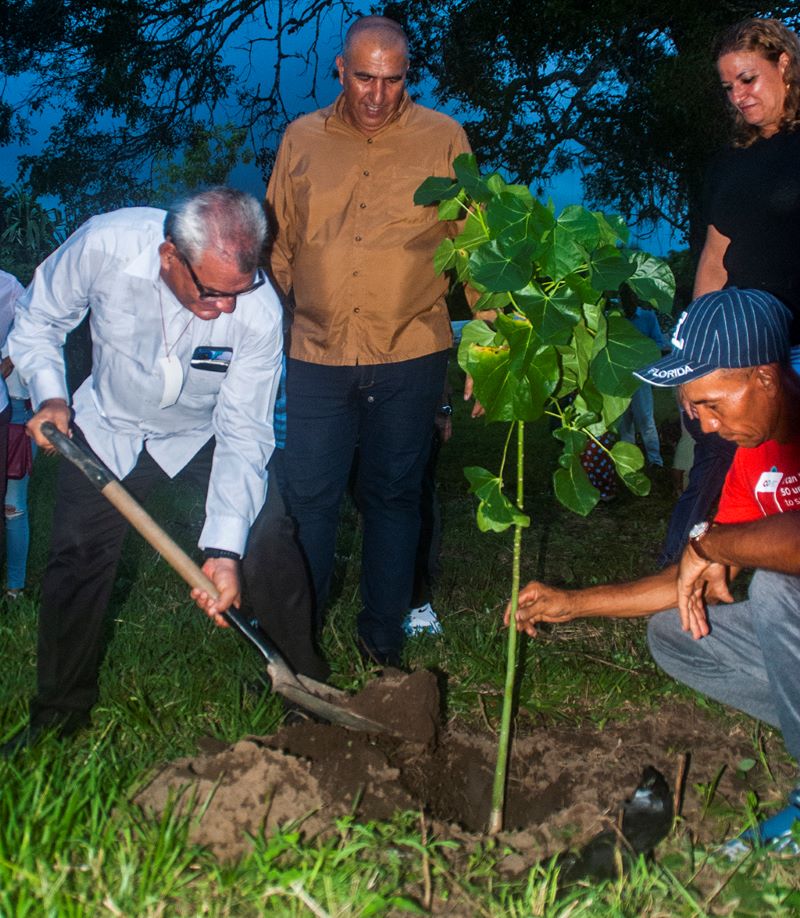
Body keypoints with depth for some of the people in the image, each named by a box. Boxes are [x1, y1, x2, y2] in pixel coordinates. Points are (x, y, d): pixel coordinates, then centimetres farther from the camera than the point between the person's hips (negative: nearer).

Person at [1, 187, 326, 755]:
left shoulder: (259, 312, -32)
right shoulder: (105, 244, -30)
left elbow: (243, 434, -27)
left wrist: (225, 549, -35)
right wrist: (50, 395, -24)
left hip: (207, 432, -1)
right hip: (108, 429, 1)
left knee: (267, 543, -17)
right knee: (77, 563, 1)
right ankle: (58, 718, 22)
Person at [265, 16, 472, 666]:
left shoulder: (444, 139, 3)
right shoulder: (302, 139, 8)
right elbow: (277, 243, 14)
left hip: (410, 355, -1)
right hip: (317, 355, 1)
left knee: (394, 497, 10)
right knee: (309, 498, 4)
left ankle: (384, 637, 25)